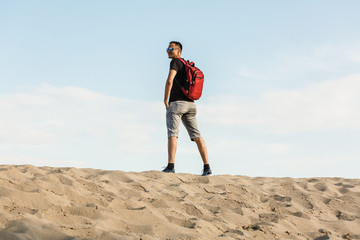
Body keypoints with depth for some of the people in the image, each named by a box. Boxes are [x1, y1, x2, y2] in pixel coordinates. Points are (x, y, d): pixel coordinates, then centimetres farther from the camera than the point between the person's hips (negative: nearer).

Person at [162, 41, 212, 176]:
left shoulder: (176, 62, -3)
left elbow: (170, 81, -17)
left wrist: (165, 100, -10)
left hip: (176, 103, -8)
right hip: (190, 104, 8)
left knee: (172, 134, -14)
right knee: (196, 135, 4)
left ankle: (170, 166, -25)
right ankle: (207, 167, -1)